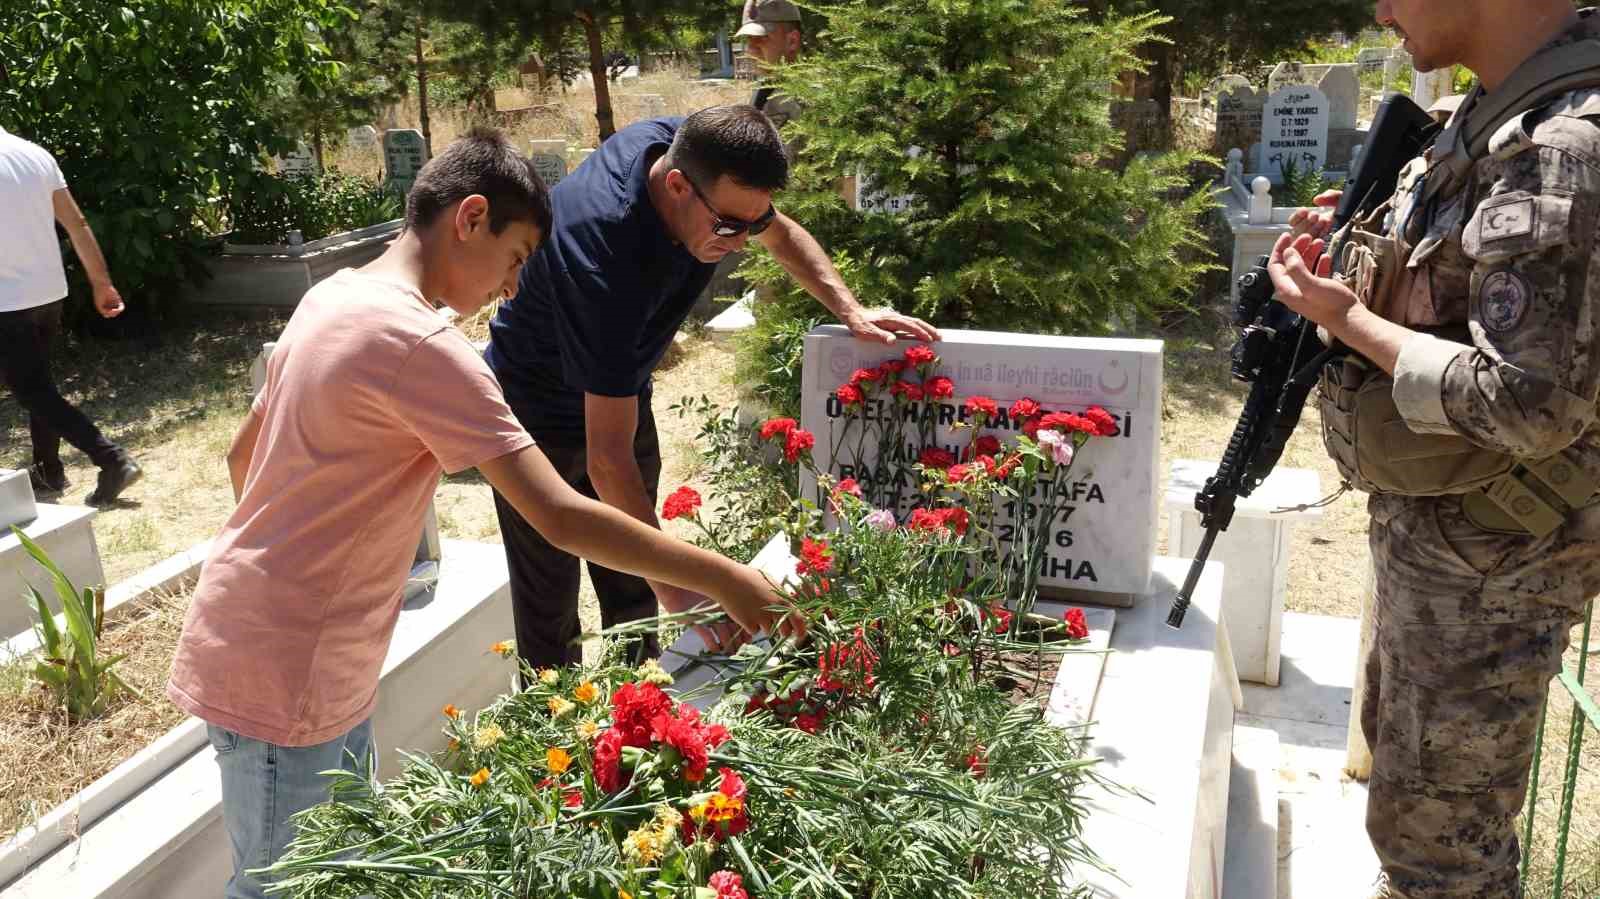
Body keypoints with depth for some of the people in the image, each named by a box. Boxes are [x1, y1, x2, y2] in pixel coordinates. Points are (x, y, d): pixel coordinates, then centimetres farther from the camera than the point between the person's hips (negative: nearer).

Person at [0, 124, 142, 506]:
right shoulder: (37, 154, 3)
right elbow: (77, 224, 5)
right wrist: (102, 283, 9)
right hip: (50, 292, 7)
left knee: (32, 391, -1)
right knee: (39, 383, 20)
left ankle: (112, 459, -12)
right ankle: (48, 472, 27)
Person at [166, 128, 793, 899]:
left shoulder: (331, 299, 5)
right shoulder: (421, 346, -25)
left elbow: (244, 456, 14)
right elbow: (561, 518, -28)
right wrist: (723, 579, -21)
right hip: (282, 677, -9)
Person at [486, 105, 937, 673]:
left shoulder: (693, 150, -19)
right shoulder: (607, 260, -41)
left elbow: (782, 234, 4)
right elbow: (608, 460, -41)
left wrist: (852, 313, -8)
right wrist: (676, 590, -44)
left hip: (619, 391, 7)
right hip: (542, 419, -7)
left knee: (632, 593, 14)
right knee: (550, 607, 0)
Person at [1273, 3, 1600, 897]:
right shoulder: (1503, 115, 5)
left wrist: (1347, 318, -20)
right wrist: (1363, 256, 4)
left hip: (1490, 558, -10)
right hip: (1433, 525, 10)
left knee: (1433, 826, 6)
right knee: (1400, 742, 28)